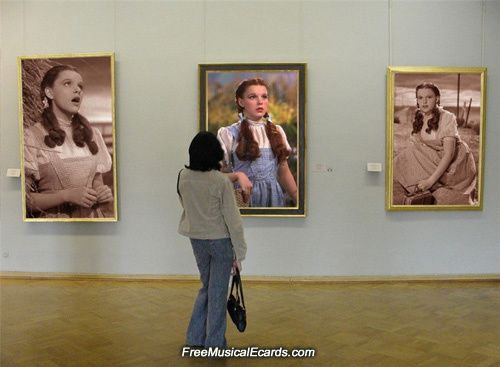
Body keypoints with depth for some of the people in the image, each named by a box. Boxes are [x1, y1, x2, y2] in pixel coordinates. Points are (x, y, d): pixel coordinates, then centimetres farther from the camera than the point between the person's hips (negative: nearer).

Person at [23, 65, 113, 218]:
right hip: (54, 219, -4)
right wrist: (67, 195, -23)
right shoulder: (31, 137, -9)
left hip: (91, 216, 4)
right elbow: (24, 199, -12)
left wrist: (103, 194, -10)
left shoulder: (92, 135, 5)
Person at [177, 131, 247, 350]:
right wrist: (239, 253, -9)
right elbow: (233, 219, -16)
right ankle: (214, 345, 17)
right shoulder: (221, 181, -19)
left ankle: (195, 338, 26)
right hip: (220, 240, -5)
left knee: (206, 287, 22)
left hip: (197, 239, 5)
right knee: (217, 292, 7)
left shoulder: (183, 177, -5)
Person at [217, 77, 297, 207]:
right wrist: (237, 175, -22)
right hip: (245, 195, -4)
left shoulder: (277, 131, 12)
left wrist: (299, 201, 12)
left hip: (274, 196, 4)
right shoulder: (229, 134, -2)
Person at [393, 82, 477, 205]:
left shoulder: (447, 118, -18)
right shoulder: (419, 120, 1)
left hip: (456, 163, -6)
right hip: (435, 162, 6)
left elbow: (449, 154, -24)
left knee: (443, 196, -25)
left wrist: (431, 180, -31)